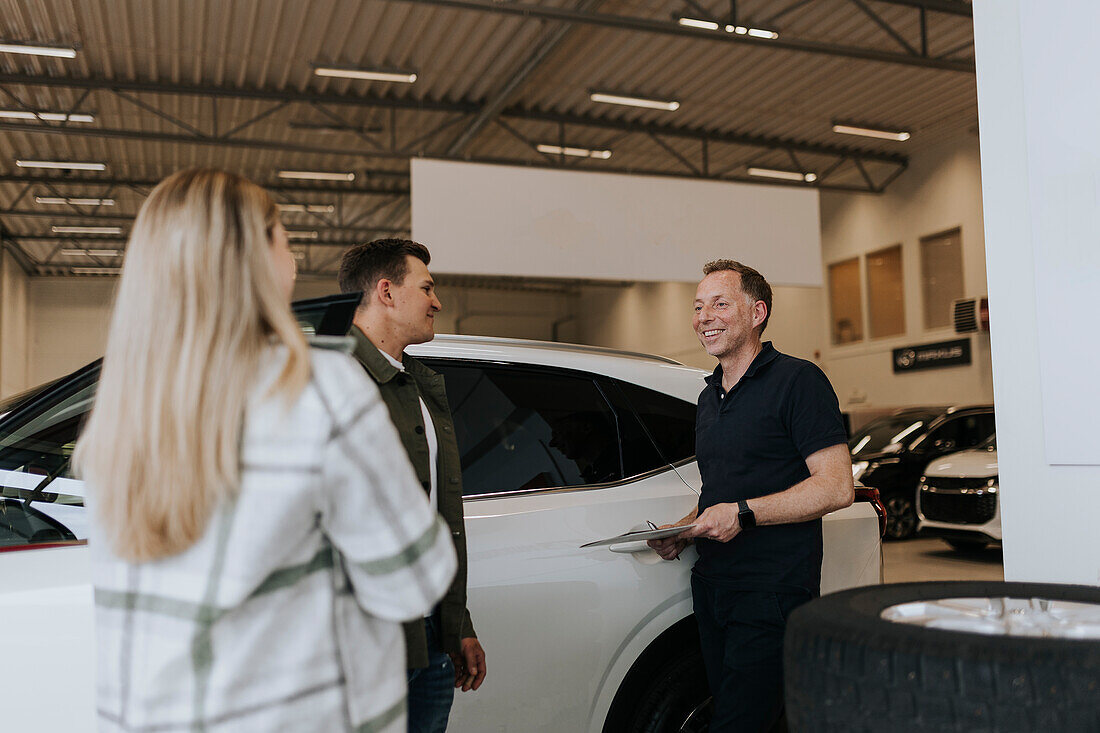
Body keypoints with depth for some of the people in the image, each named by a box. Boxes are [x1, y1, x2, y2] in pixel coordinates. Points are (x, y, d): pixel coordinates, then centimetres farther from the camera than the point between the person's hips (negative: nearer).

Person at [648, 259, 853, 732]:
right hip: (712, 587, 8)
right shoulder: (709, 397, 19)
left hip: (773, 592, -8)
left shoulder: (797, 381, -7)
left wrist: (743, 513, -19)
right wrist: (686, 530, 7)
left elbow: (837, 488, -13)